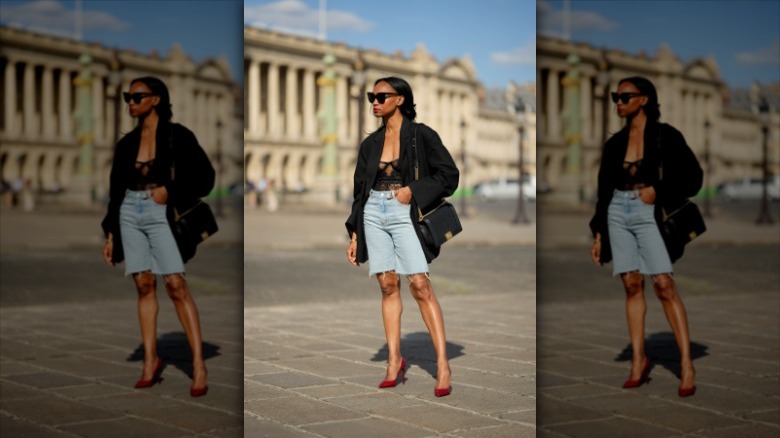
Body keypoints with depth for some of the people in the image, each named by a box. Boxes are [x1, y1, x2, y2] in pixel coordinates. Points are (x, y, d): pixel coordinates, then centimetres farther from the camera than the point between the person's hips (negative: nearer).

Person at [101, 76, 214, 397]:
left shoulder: (177, 136, -1)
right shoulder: (127, 143, 12)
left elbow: (204, 176, -3)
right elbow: (116, 190, 16)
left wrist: (170, 191, -13)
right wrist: (110, 235, 13)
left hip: (160, 213, -5)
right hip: (129, 215, 5)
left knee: (175, 285, -13)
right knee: (144, 285, 2)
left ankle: (198, 363, -13)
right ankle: (150, 361, 5)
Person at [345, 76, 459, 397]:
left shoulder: (421, 135, 0)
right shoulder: (370, 143, 14)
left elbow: (449, 175, -2)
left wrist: (413, 190, -13)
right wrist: (354, 235, 13)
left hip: (404, 213, -5)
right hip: (373, 214, 5)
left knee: (419, 284, -13)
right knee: (388, 285, 3)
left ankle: (442, 363, -11)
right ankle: (394, 361, 6)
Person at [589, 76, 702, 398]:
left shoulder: (665, 136, 0)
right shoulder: (615, 142, 12)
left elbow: (692, 176, -2)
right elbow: (604, 190, 16)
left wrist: (658, 191, -13)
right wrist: (598, 235, 13)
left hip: (648, 213, -5)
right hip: (617, 214, 5)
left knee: (663, 285, -13)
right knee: (632, 284, 1)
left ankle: (686, 364, -13)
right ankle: (638, 360, 4)